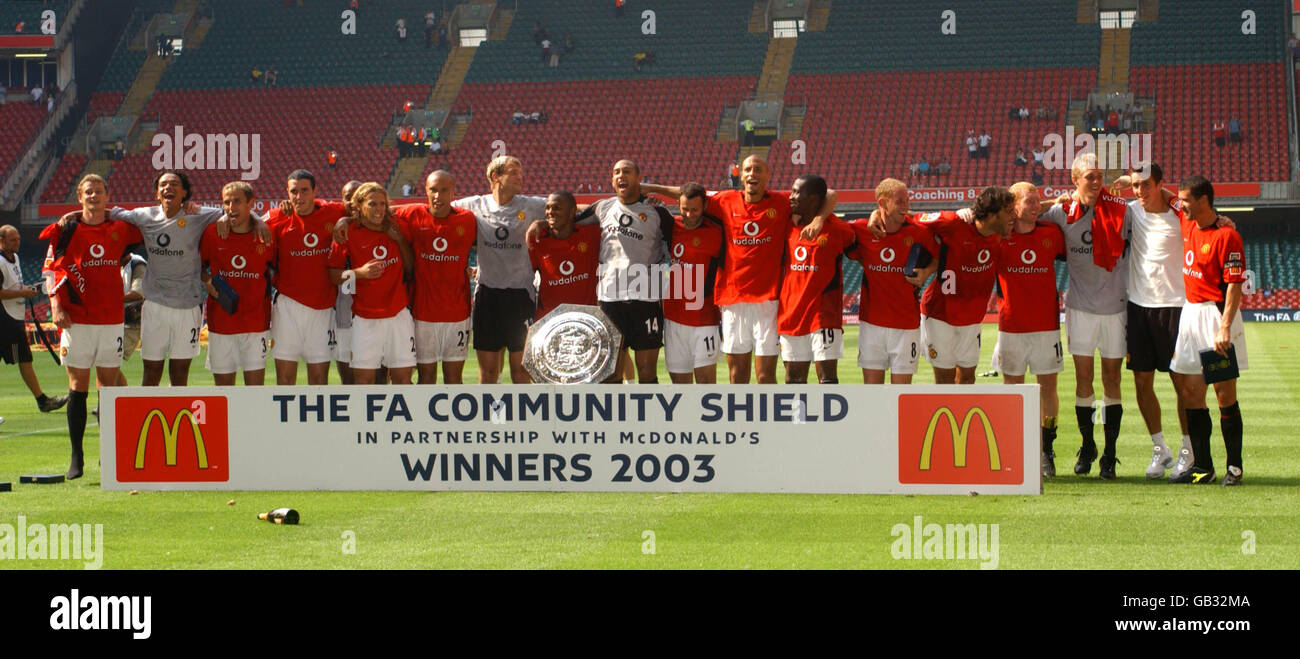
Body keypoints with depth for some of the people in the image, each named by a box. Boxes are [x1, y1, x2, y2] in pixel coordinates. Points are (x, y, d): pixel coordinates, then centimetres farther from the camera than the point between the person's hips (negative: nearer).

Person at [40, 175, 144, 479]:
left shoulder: (121, 229, 8)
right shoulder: (67, 230, 2)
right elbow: (51, 269, 3)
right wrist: (56, 305, -9)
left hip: (112, 319, 2)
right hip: (77, 320, -2)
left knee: (110, 386, 4)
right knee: (78, 387, -2)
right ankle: (76, 456, 2)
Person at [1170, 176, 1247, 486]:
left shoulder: (1227, 236, -15)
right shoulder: (1188, 226, 9)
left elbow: (1235, 285, -18)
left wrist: (1225, 328, -24)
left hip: (1217, 314, -8)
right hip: (1190, 313, 8)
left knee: (1225, 394, -3)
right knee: (1191, 393, 6)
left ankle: (1234, 466, 4)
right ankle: (1202, 466, 12)